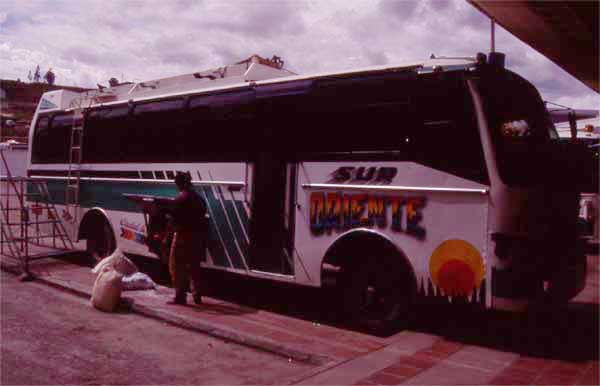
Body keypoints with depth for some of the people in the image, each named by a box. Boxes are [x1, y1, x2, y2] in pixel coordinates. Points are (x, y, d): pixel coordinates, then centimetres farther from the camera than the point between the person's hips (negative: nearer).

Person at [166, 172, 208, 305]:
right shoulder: (198, 198, 9)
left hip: (183, 236, -7)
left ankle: (180, 296, 1)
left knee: (177, 266, 2)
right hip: (197, 236, 7)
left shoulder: (180, 199, -13)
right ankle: (197, 295, 21)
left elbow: (174, 219, -13)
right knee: (193, 266, 16)